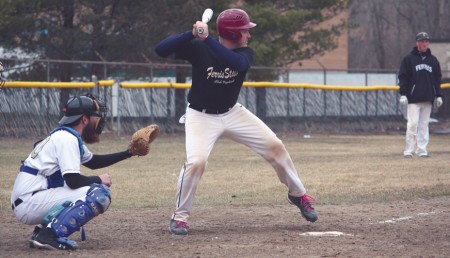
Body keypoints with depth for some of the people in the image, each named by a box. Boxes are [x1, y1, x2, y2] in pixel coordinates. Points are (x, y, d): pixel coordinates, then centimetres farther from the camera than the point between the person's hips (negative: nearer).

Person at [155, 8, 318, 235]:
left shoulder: (245, 53, -10)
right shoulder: (198, 48, -17)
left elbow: (237, 63, -35)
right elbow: (160, 50, -28)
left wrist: (207, 39, -44)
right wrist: (192, 34, -40)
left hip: (233, 113, 4)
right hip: (201, 115, -4)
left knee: (275, 146, -1)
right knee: (196, 161, -27)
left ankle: (297, 194, 21)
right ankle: (180, 216, -8)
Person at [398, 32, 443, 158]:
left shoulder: (433, 60, 14)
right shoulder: (409, 59, 3)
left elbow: (437, 79, 18)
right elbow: (403, 77, 1)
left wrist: (438, 95, 13)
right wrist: (403, 94, -7)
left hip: (428, 99, 4)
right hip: (413, 98, -4)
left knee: (424, 125, 4)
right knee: (412, 124, -10)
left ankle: (422, 150, 7)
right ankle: (409, 150, -8)